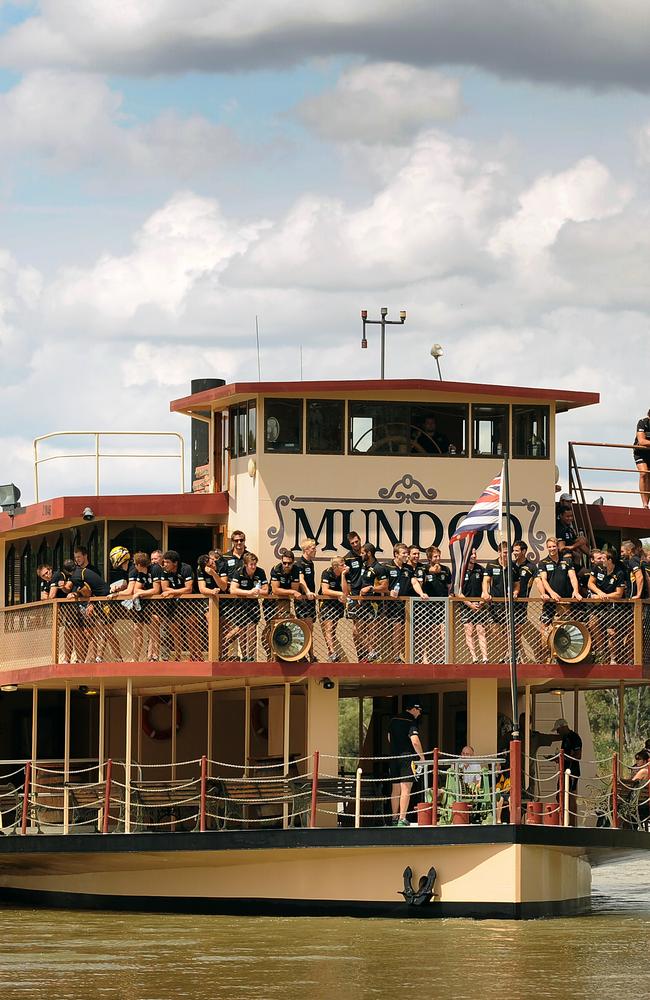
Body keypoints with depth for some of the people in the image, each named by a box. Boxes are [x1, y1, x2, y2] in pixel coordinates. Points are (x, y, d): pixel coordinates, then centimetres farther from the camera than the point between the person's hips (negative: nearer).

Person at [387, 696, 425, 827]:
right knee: (406, 789, -8)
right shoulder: (411, 722, -11)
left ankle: (394, 818, 17)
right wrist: (422, 757, -10)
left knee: (395, 789, 13)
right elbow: (415, 741, -21)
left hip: (394, 757, 7)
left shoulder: (393, 720, 11)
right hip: (407, 757, -7)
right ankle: (402, 819, -14)